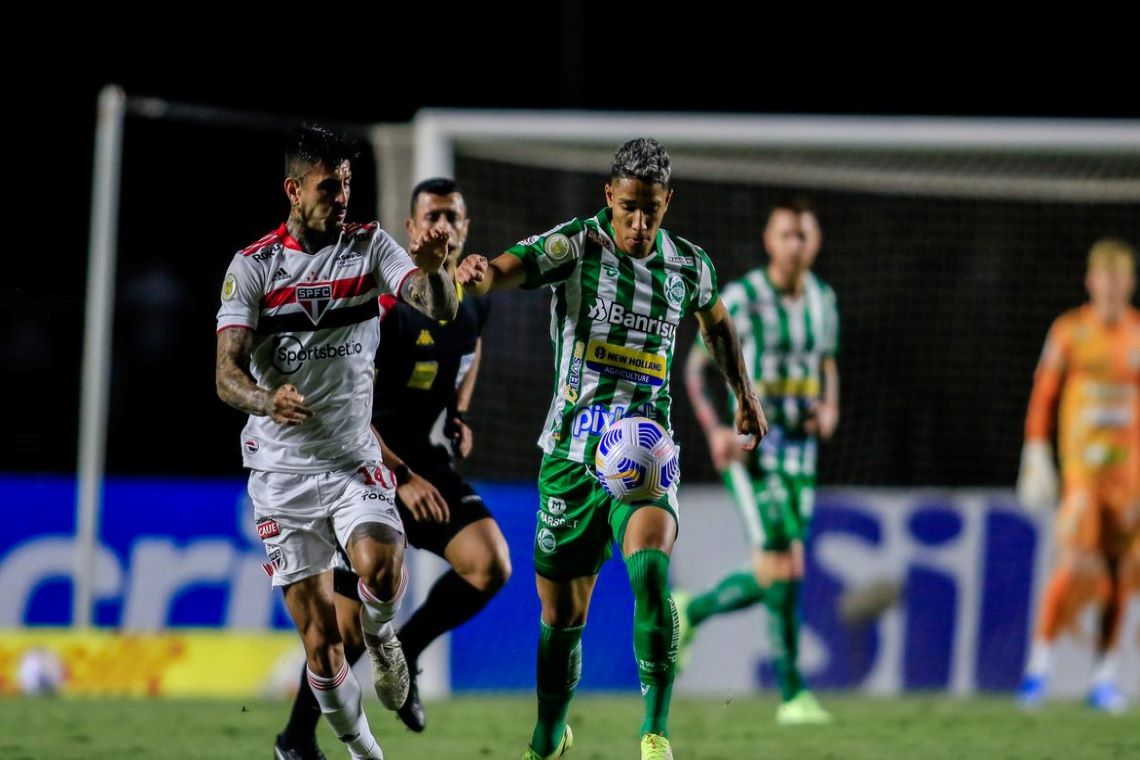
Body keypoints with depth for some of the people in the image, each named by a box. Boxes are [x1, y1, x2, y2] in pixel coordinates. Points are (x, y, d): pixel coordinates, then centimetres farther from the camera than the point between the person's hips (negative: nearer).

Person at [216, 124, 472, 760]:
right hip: (282, 469, 0)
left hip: (354, 458, 0)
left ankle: (380, 633, 7)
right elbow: (228, 373, -10)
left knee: (381, 569, -29)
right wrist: (268, 401, -32)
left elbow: (442, 309, -11)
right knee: (319, 639, -2)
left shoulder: (369, 247, 1)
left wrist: (432, 271, -35)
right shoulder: (252, 267, -3)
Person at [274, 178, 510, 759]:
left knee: (490, 564, -15)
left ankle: (405, 651, 10)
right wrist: (401, 479, -24)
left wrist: (459, 414, 10)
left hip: (420, 456, 6)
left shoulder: (475, 300, 1)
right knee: (353, 618, -7)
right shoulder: (383, 303, -20)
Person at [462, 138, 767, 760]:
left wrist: (745, 395, 32)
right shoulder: (576, 244, -7)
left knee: (651, 570, -28)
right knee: (560, 614, 7)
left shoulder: (689, 265, 4)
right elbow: (514, 266, -26)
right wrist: (483, 275, -49)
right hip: (571, 451, -1)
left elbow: (716, 321, 27)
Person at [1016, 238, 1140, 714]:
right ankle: (1040, 661, -2)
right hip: (1080, 465, -2)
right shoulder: (1070, 332, 4)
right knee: (1075, 566, -15)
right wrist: (1036, 457, -1)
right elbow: (1044, 395, 6)